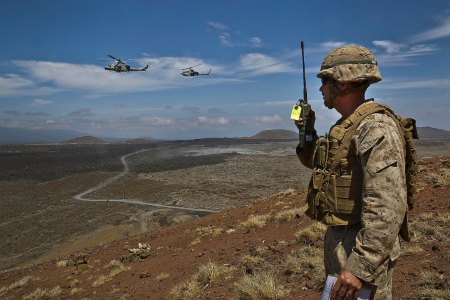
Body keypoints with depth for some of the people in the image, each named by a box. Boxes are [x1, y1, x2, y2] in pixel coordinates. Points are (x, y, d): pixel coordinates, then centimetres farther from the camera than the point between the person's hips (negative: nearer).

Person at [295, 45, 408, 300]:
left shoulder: (376, 127, -21)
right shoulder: (347, 126, 9)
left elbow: (387, 205, -28)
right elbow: (318, 163, 23)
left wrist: (361, 266, -28)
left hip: (363, 249, -9)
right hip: (341, 240, 10)